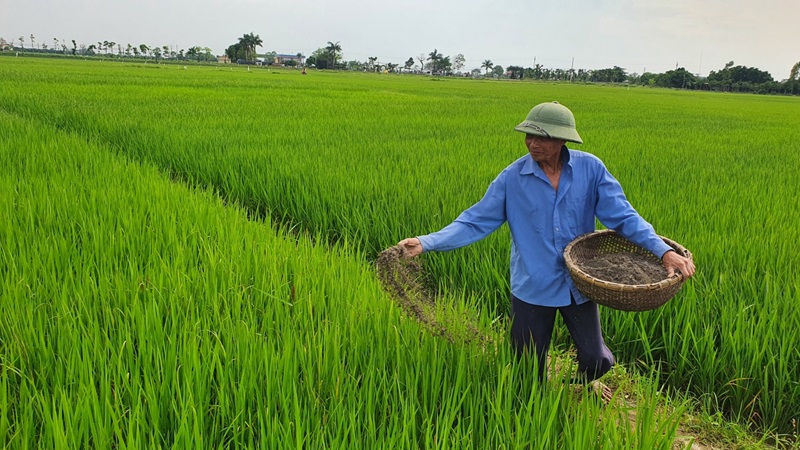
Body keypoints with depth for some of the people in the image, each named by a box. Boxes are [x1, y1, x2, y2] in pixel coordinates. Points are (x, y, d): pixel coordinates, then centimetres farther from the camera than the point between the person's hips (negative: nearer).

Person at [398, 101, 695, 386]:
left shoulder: (590, 169, -9)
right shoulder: (513, 177, -10)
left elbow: (622, 216, -7)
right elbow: (476, 221, -9)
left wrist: (664, 251, -19)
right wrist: (426, 243, -21)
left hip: (579, 285, 1)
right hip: (533, 287, 0)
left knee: (597, 361, 6)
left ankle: (584, 384, 44)